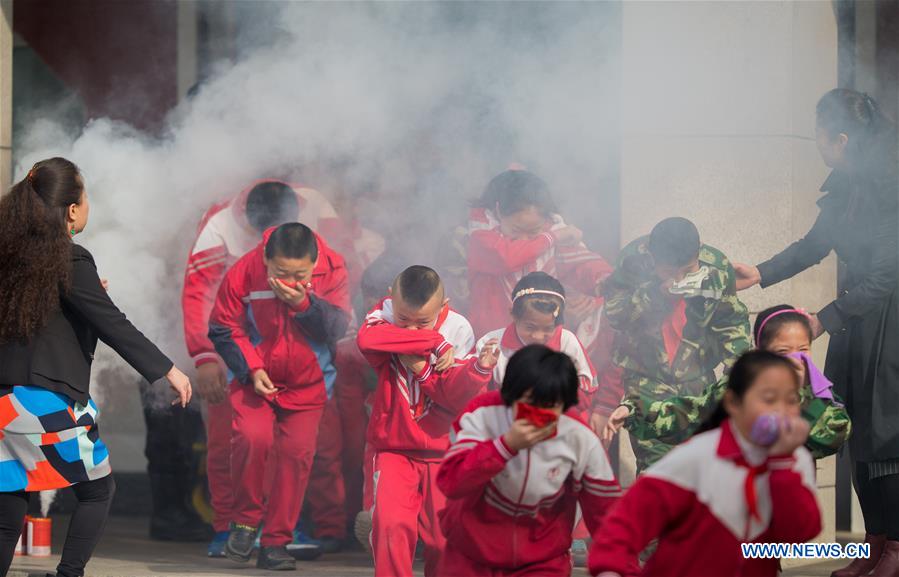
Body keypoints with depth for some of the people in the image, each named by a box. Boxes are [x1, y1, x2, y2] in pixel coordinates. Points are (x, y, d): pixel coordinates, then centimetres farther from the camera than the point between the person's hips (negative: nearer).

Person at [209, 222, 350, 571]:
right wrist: (251, 369, -17)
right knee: (252, 437, -24)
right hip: (255, 379, -1)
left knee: (298, 453, -3)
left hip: (307, 383, 2)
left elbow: (337, 327, -18)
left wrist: (304, 303, -32)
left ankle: (276, 542, 8)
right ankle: (246, 519, -2)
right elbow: (223, 329, -8)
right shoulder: (245, 272, -19)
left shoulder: (332, 270, -16)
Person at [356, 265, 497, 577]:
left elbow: (455, 396, -14)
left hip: (442, 450, 1)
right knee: (392, 525, -20)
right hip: (393, 448, -1)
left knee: (446, 536, 4)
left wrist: (479, 369, -33)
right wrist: (434, 341, -28)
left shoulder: (457, 330, -9)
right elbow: (367, 339, -32)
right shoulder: (385, 313, -7)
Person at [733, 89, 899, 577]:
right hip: (856, 317, 9)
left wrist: (825, 320, -17)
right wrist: (761, 274, 13)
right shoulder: (846, 186, 5)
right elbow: (816, 244, 19)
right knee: (857, 431, 11)